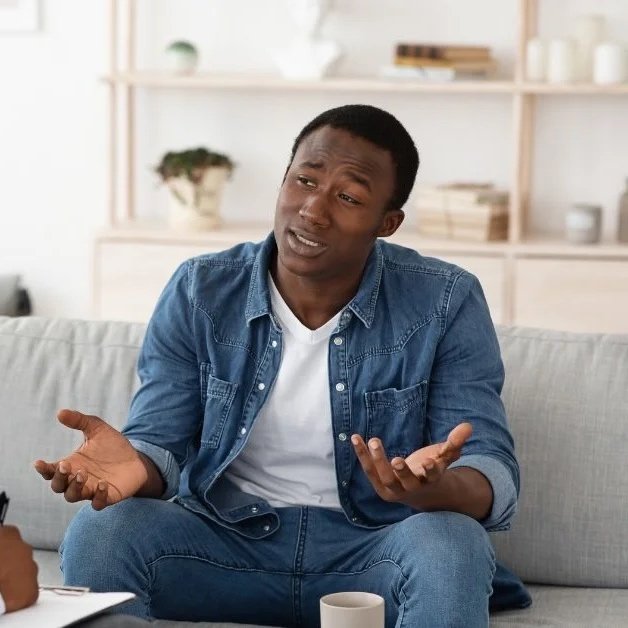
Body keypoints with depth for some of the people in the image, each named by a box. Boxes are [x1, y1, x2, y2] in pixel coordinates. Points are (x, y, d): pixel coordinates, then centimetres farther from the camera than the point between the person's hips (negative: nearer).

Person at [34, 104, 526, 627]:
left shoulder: (447, 305, -8)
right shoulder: (199, 293, -3)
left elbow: (493, 475, -12)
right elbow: (160, 442, -2)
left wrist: (433, 488, -38)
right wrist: (136, 466, -30)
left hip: (376, 551, -1)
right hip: (225, 540, 2)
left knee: (450, 545, -34)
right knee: (100, 533, -26)